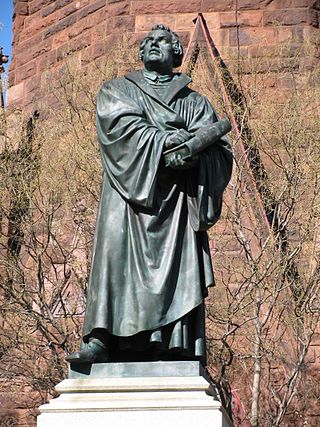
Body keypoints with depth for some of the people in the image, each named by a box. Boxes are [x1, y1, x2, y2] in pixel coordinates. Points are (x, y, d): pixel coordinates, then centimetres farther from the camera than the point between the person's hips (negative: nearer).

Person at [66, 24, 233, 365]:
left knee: (177, 270, -11)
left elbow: (220, 151, 7)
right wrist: (164, 139, -15)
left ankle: (176, 351, -16)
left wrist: (193, 152, -15)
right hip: (129, 194, -1)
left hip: (176, 200, 1)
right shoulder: (115, 90, 22)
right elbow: (120, 124, -1)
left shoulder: (196, 103, 23)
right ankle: (101, 342, -23)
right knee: (117, 258, -17)